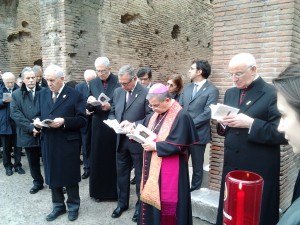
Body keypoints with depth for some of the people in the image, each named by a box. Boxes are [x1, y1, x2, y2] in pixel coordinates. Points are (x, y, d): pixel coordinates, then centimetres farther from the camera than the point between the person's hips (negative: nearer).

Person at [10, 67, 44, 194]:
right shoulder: (16, 94, 4)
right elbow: (15, 114, -5)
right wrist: (31, 127, -15)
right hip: (28, 134, 2)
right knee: (33, 162, 15)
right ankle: (38, 182, 32)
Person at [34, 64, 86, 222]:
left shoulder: (75, 95, -8)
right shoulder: (42, 94, 9)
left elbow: (82, 120, -11)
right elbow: (39, 114, 15)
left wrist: (64, 121, -24)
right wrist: (37, 120, -7)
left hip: (68, 143, -5)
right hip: (48, 143, 5)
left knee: (70, 177, 9)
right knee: (52, 176, 15)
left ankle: (73, 206, 29)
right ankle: (58, 206, 34)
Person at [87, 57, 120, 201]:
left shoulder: (118, 82, -6)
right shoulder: (93, 83, 7)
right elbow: (89, 107, 7)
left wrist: (111, 106, -22)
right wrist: (90, 102, -15)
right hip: (98, 126, 4)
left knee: (113, 158, 8)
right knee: (98, 158, 9)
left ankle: (114, 190, 24)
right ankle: (99, 190, 24)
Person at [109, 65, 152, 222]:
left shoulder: (146, 93, -13)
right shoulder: (118, 92, 6)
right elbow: (112, 113, 14)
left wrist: (132, 124, -24)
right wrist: (113, 121, -8)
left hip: (138, 141, -5)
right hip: (121, 140, 6)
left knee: (140, 175, 11)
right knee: (121, 173, 17)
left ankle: (141, 205, 30)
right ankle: (122, 202, 36)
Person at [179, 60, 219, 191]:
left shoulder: (212, 90, -9)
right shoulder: (187, 88, 13)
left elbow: (207, 113, -17)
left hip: (198, 133, -6)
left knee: (197, 165, 9)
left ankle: (195, 189, 27)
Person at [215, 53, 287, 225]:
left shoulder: (273, 94, -12)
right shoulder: (230, 93, 10)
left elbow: (282, 134, -17)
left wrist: (250, 123, -25)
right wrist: (223, 122, -6)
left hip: (260, 170, -6)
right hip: (231, 166, 6)